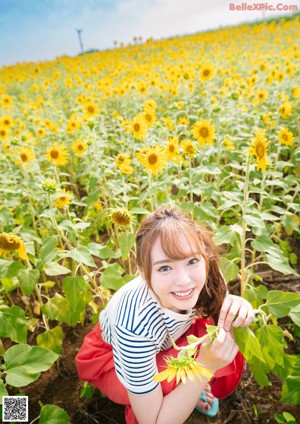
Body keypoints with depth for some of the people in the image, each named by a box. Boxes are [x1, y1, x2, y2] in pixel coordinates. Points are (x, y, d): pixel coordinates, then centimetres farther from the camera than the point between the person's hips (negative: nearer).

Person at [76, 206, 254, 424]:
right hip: (110, 356, -4)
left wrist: (237, 306, -34)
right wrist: (205, 366, -42)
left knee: (229, 351, -17)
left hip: (165, 342, 4)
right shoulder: (136, 324, -41)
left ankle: (192, 391, 13)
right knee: (172, 381, -32)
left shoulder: (204, 276, -30)